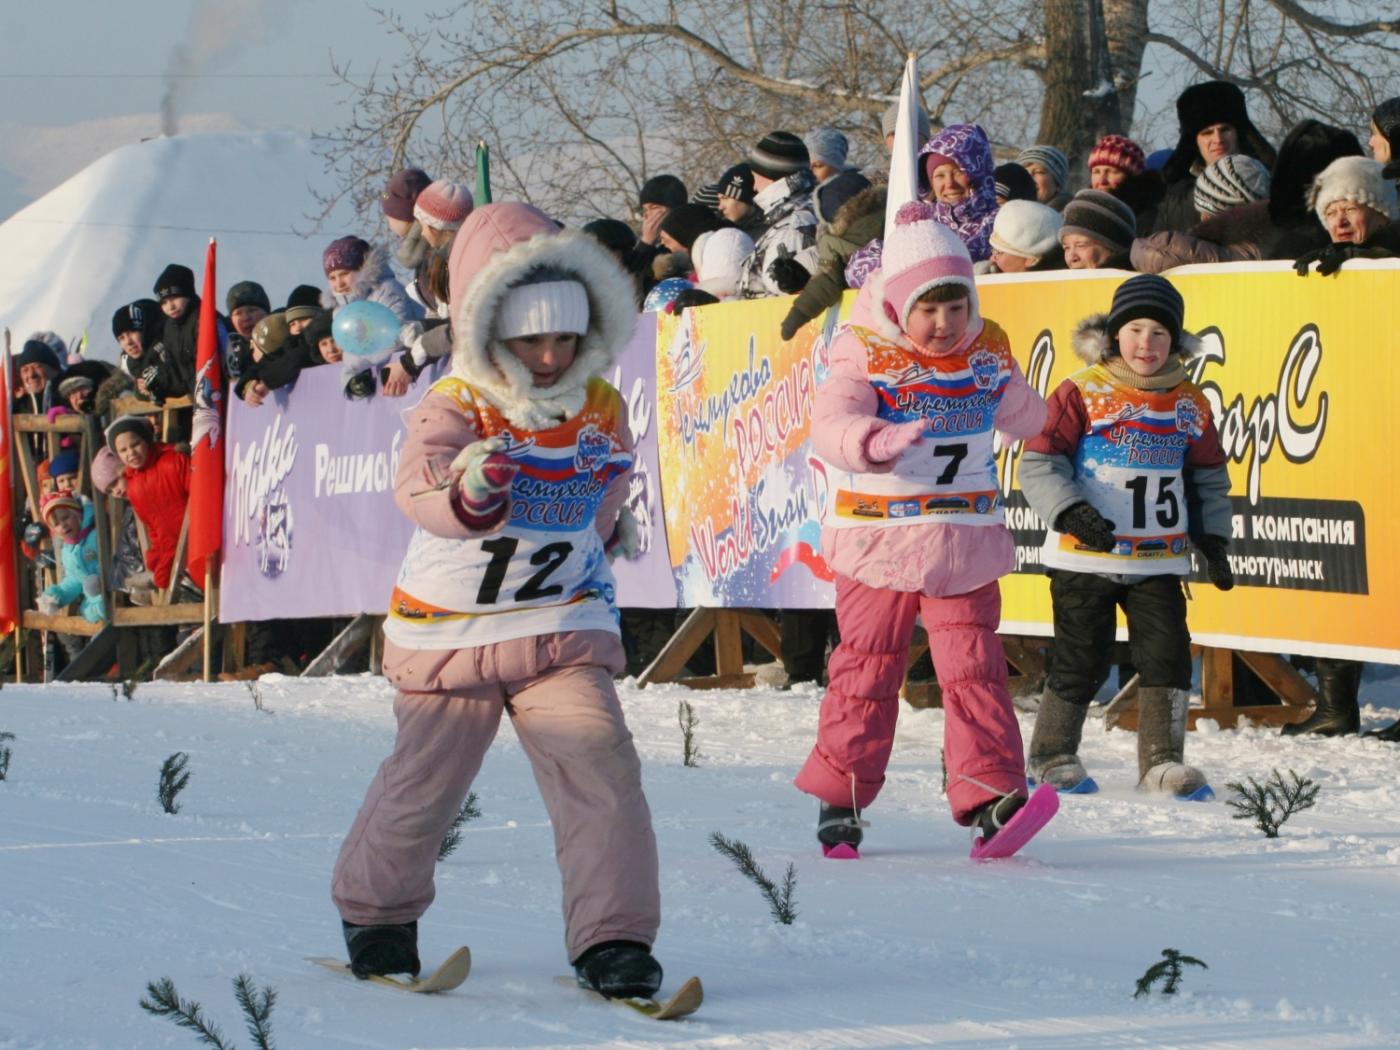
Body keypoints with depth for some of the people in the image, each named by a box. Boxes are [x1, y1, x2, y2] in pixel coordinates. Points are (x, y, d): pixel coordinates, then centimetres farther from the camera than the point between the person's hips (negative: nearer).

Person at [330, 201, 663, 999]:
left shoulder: (602, 407, -1)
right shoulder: (456, 409, -18)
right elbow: (418, 483, -40)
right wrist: (463, 494, -58)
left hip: (563, 632, 3)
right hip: (451, 634, -3)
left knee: (600, 769, -15)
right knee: (424, 784, 9)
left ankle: (614, 939, -10)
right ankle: (375, 911, 36)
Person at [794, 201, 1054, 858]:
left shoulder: (988, 349, 4)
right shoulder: (863, 353, -9)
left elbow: (1025, 420, 16)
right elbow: (832, 426, -24)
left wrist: (1010, 395, -8)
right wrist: (879, 441, -46)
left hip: (964, 546, 3)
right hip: (877, 543, -2)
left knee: (973, 667, -6)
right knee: (866, 670, 5)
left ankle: (989, 797, -11)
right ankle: (840, 798, 16)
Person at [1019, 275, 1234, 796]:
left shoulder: (1188, 404, 8)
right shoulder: (1081, 394, -6)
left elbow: (1210, 478, 18)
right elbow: (1039, 465, -8)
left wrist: (1213, 539, 8)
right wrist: (1071, 512, -22)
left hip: (1159, 560, 3)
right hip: (1085, 558, -3)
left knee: (1167, 655, -5)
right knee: (1081, 659, 2)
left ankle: (1162, 760, 4)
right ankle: (1052, 755, 18)